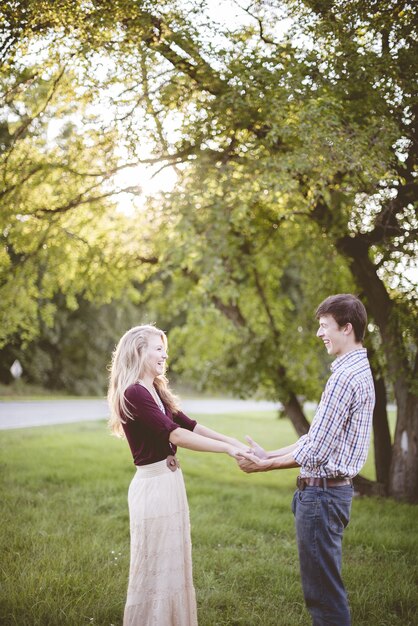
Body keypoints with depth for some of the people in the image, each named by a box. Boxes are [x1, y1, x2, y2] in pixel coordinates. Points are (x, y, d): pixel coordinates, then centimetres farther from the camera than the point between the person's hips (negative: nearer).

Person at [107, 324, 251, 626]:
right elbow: (174, 434, -23)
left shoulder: (157, 391, 12)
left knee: (174, 562, 17)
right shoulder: (134, 394, -18)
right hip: (154, 485, -9)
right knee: (155, 566, 3)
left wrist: (233, 441, -1)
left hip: (171, 480, 9)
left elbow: (190, 424, 9)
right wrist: (227, 449, -22)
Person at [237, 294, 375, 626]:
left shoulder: (345, 377, -20)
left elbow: (314, 453, -20)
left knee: (324, 591, 0)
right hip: (332, 489, 10)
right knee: (325, 586, 19)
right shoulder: (359, 371, 12)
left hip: (322, 492, -10)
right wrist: (269, 454, 10)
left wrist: (263, 466, -8)